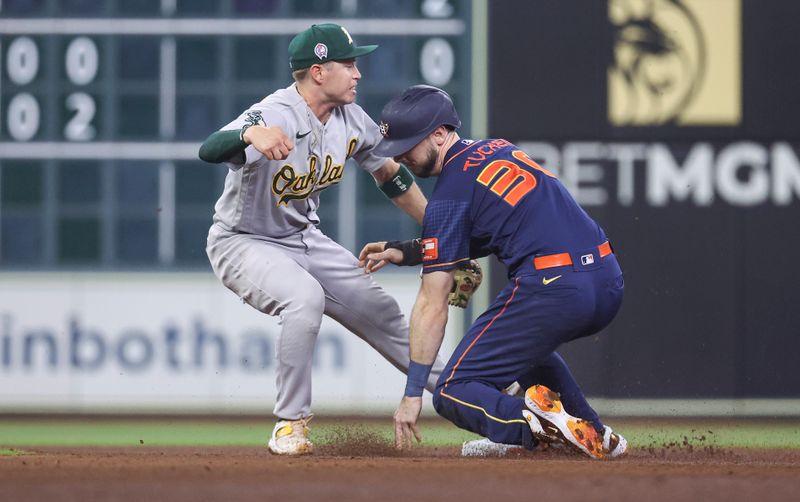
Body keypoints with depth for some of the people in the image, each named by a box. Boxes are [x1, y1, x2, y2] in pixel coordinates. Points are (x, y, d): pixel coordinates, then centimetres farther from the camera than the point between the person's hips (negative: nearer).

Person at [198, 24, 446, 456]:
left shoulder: (352, 121, -6)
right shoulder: (275, 116, -30)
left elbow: (389, 173, 12)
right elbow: (209, 150, -48)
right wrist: (251, 133, -69)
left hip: (305, 239, 7)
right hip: (243, 244, -7)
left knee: (381, 312, 10)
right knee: (305, 296, -34)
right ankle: (290, 424, -22)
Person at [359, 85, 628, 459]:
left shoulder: (450, 194, -2)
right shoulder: (500, 148, 21)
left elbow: (432, 307, -4)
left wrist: (413, 394, -1)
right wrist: (403, 252, 30)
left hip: (552, 289, -8)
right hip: (609, 284, 8)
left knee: (453, 394, 2)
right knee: (521, 335, 39)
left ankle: (540, 424, -26)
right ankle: (591, 433, 20)